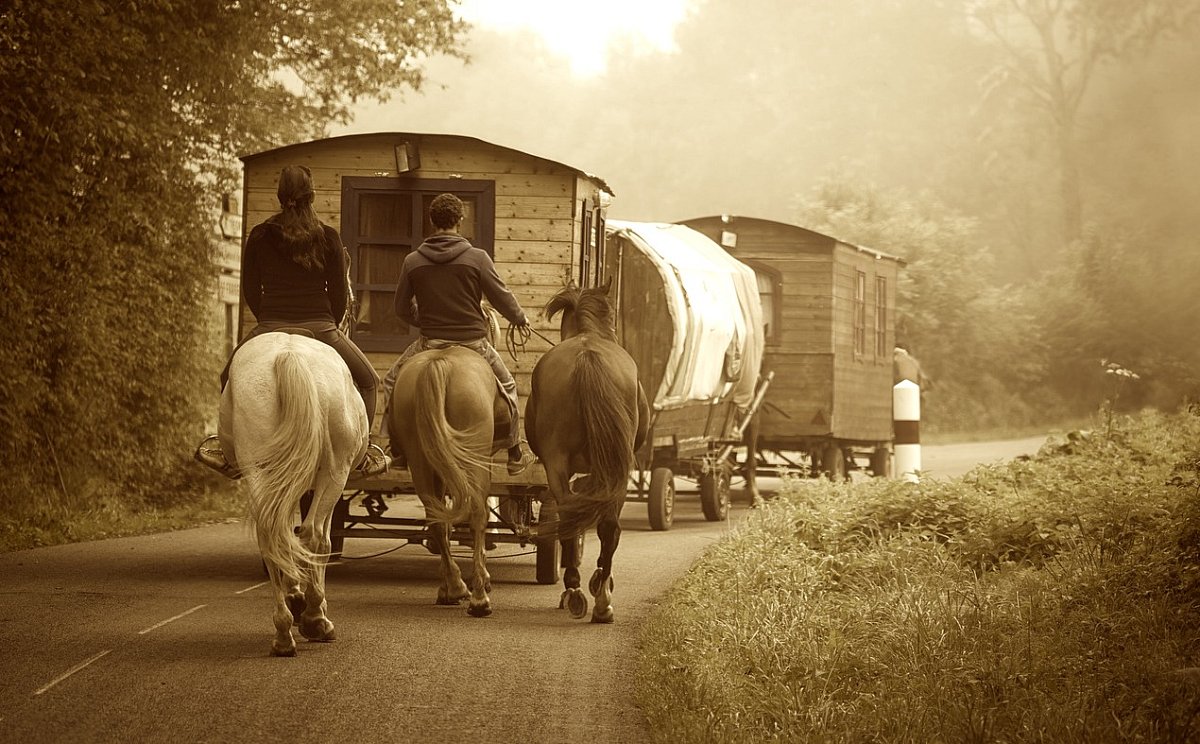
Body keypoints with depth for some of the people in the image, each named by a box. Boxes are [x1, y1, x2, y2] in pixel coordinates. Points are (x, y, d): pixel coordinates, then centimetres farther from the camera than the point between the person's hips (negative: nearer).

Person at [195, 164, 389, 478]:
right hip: (320, 329, -1)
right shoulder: (328, 237, 0)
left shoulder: (259, 235, 3)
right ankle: (362, 451, 9)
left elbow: (250, 291, 8)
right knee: (367, 381, 18)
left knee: (230, 378, 26)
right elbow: (339, 292, 4)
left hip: (269, 331, 1)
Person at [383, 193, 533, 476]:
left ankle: (399, 450, 18)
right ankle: (515, 456, 25)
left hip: (430, 343, 1)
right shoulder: (477, 258, -9)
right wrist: (520, 319, 18)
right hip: (473, 341, -1)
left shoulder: (412, 261, -1)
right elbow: (502, 298, -2)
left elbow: (402, 308, 8)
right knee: (506, 386, 23)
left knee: (393, 382, 23)